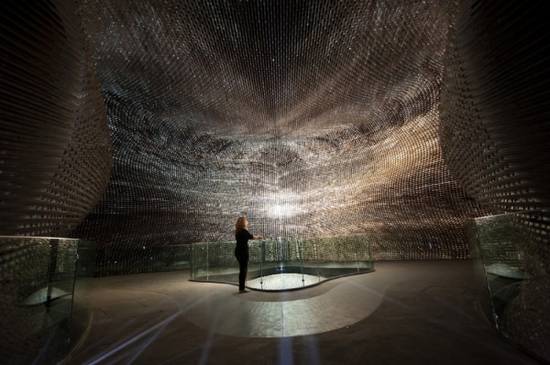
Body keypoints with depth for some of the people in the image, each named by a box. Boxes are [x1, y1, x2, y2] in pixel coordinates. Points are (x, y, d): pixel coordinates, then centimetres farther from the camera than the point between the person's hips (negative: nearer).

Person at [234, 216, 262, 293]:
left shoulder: (237, 231, 8)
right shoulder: (244, 231, -15)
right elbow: (252, 237, -5)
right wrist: (258, 237, 14)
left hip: (238, 251, 8)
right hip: (243, 251, -8)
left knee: (242, 269, 17)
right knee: (243, 270, 1)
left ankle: (241, 287, 26)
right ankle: (241, 288, 7)